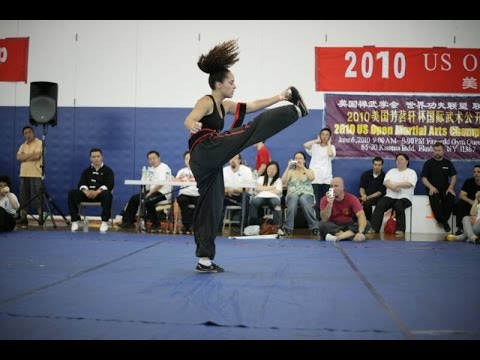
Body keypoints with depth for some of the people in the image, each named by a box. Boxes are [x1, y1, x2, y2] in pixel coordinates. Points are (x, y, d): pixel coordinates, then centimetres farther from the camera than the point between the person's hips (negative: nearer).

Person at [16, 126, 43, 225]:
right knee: (23, 197, 5)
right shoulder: (23, 146, 17)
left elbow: (37, 156, -16)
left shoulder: (39, 143, -1)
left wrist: (25, 157, -2)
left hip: (35, 174, -6)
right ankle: (23, 218, 9)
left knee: (37, 197, -7)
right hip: (24, 174, 6)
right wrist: (31, 154, -9)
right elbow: (18, 157, 1)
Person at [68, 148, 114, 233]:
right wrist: (86, 191, -21)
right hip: (88, 194, 3)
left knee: (107, 194, -38)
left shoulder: (108, 170, 6)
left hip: (100, 194, -3)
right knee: (72, 193, -21)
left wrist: (97, 192, -26)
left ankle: (105, 222, -30)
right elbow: (81, 184, 4)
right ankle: (75, 221, -19)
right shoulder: (86, 171, 18)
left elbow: (109, 185, -9)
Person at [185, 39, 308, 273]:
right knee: (253, 128, -12)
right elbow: (189, 120, -21)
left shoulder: (224, 105, 23)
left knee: (211, 206, 9)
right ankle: (297, 111, -1)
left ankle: (204, 261, 12)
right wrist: (193, 126, -46)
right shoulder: (206, 102, -2)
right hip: (206, 151, -10)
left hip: (207, 161, 10)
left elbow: (252, 106, 27)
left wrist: (277, 98, 23)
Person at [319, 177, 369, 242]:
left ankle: (336, 238, -36)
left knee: (366, 223, -25)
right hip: (333, 227, -1)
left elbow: (361, 216, -22)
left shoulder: (352, 198, -9)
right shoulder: (325, 199, -8)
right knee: (322, 225, -31)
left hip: (349, 226, 1)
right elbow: (324, 220, -18)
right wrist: (329, 204, -32)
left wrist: (360, 232, -40)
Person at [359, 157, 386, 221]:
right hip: (365, 196, 3)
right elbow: (362, 187, 9)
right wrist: (363, 194, -15)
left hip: (377, 197, -3)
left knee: (367, 203, -34)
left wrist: (368, 197, -18)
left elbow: (380, 192, -7)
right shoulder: (366, 174, 9)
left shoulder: (384, 176, -4)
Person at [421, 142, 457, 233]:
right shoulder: (428, 163, 7)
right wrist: (431, 187, -17)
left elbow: (453, 176, 8)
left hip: (445, 189, 2)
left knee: (451, 198, -32)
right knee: (434, 199, -36)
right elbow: (424, 178, 1)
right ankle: (443, 221, -25)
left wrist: (451, 187, -11)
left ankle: (444, 219, -16)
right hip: (433, 189, -2)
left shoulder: (448, 163, 14)